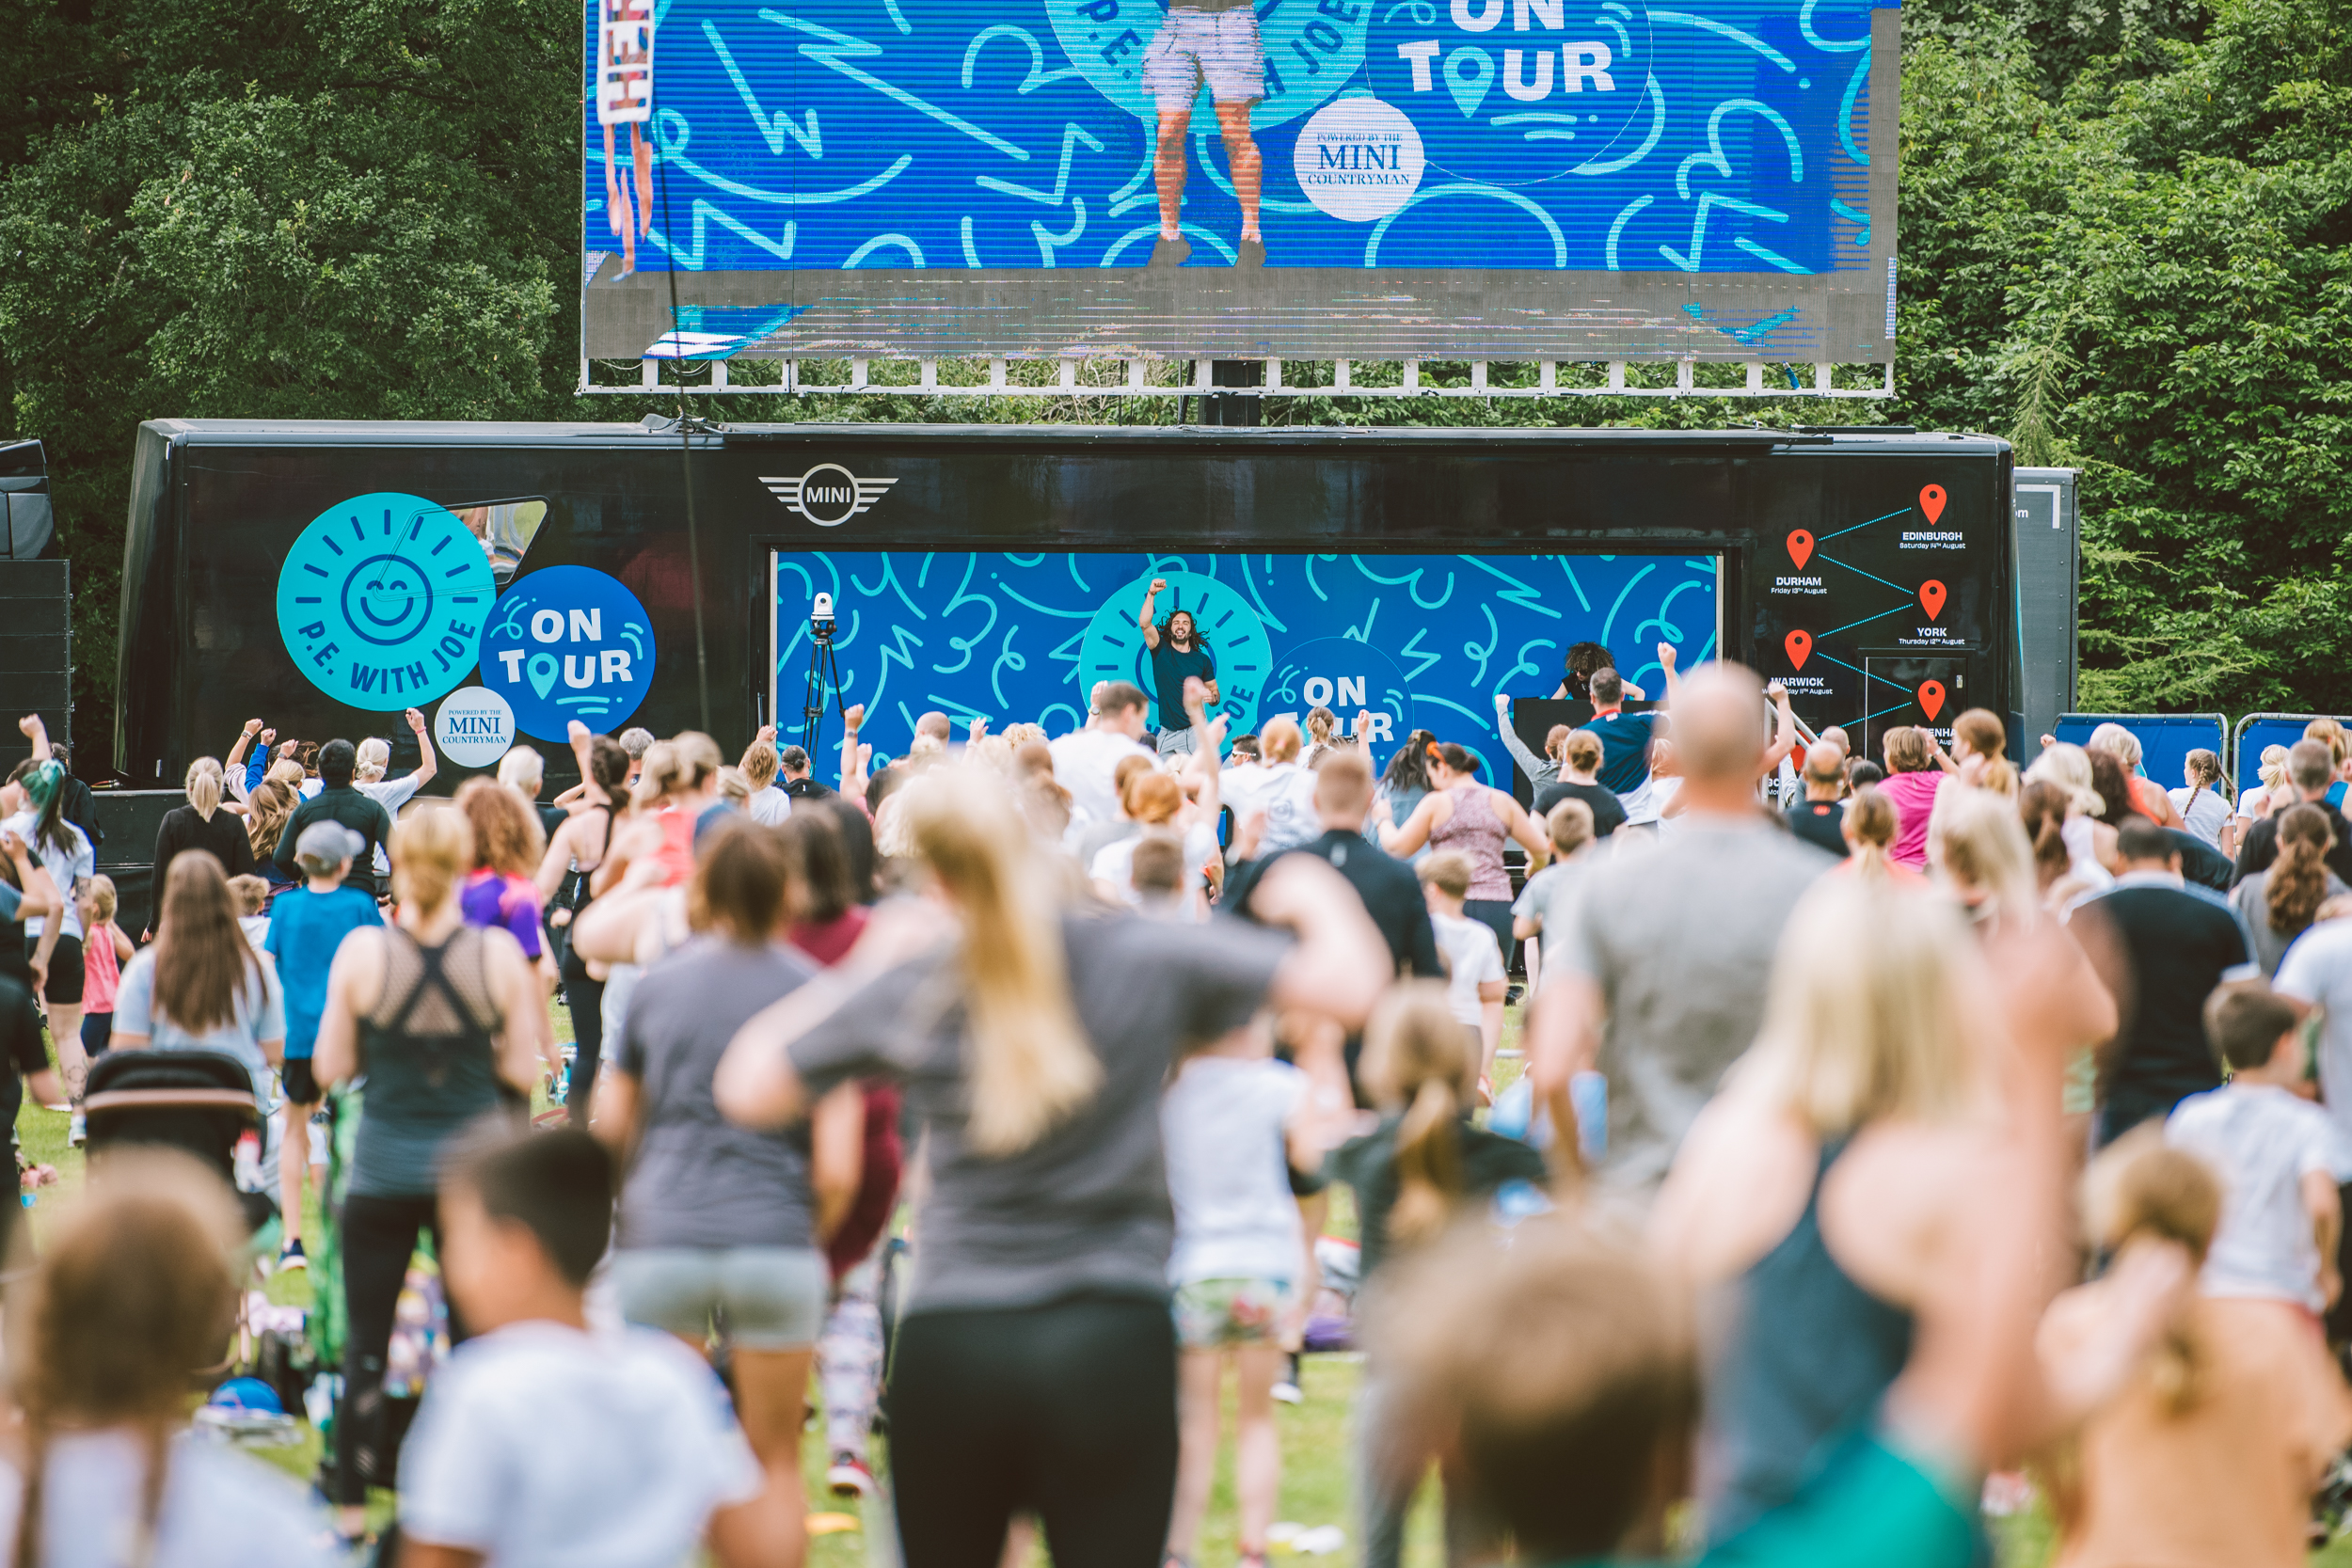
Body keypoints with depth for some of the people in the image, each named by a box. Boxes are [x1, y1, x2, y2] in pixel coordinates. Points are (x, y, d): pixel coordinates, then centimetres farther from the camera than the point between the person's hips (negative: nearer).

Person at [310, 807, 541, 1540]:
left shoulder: (361, 952, -9)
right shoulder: (499, 954, -7)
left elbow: (331, 1068, -2)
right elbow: (521, 1072, -3)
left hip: (382, 1172, 0)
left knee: (365, 1348, 8)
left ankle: (351, 1512, 11)